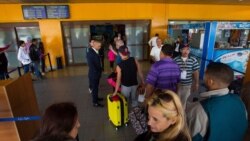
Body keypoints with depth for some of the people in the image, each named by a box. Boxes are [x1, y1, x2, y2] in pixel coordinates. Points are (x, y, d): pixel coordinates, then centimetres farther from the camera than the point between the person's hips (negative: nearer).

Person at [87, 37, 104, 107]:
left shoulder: (96, 51, 1)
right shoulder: (90, 53, -24)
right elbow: (91, 65, -24)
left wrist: (100, 71, 7)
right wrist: (97, 73, -18)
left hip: (97, 74, 8)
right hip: (94, 74, -8)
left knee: (96, 87, 23)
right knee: (94, 88, 7)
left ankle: (96, 98, 42)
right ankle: (95, 102, 22)